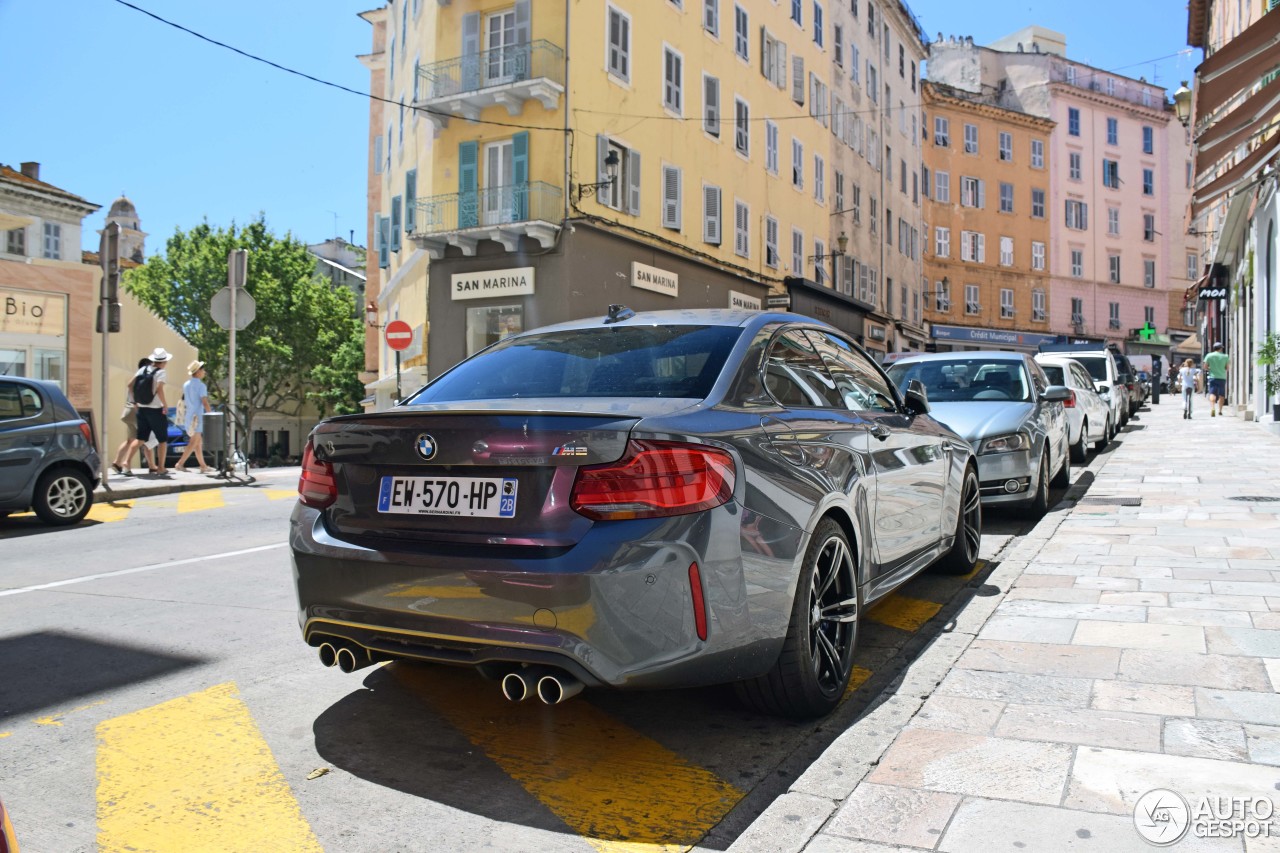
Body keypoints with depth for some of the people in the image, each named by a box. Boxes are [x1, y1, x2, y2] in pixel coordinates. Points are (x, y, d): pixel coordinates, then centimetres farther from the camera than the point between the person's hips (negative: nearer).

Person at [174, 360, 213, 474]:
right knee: (193, 444, -5)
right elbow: (205, 403, -17)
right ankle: (180, 463, -11)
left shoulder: (185, 385, 11)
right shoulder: (201, 385, -12)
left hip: (188, 417, 8)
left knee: (198, 443, 12)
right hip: (198, 417, -8)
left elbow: (184, 403, 17)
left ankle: (203, 466, 13)